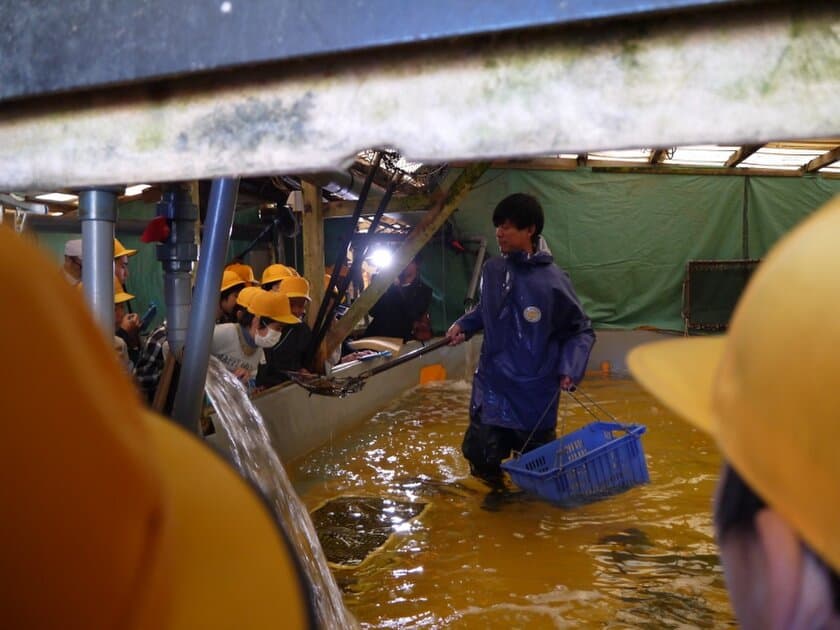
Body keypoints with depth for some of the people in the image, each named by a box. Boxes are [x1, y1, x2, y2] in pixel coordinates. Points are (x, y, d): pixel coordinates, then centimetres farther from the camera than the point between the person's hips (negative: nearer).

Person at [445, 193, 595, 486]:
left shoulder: (553, 280, -13)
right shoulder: (492, 270, -3)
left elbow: (581, 331, -3)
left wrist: (570, 369, -15)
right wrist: (463, 325, 2)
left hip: (536, 390, -2)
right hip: (492, 384, 2)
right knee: (482, 456, -6)